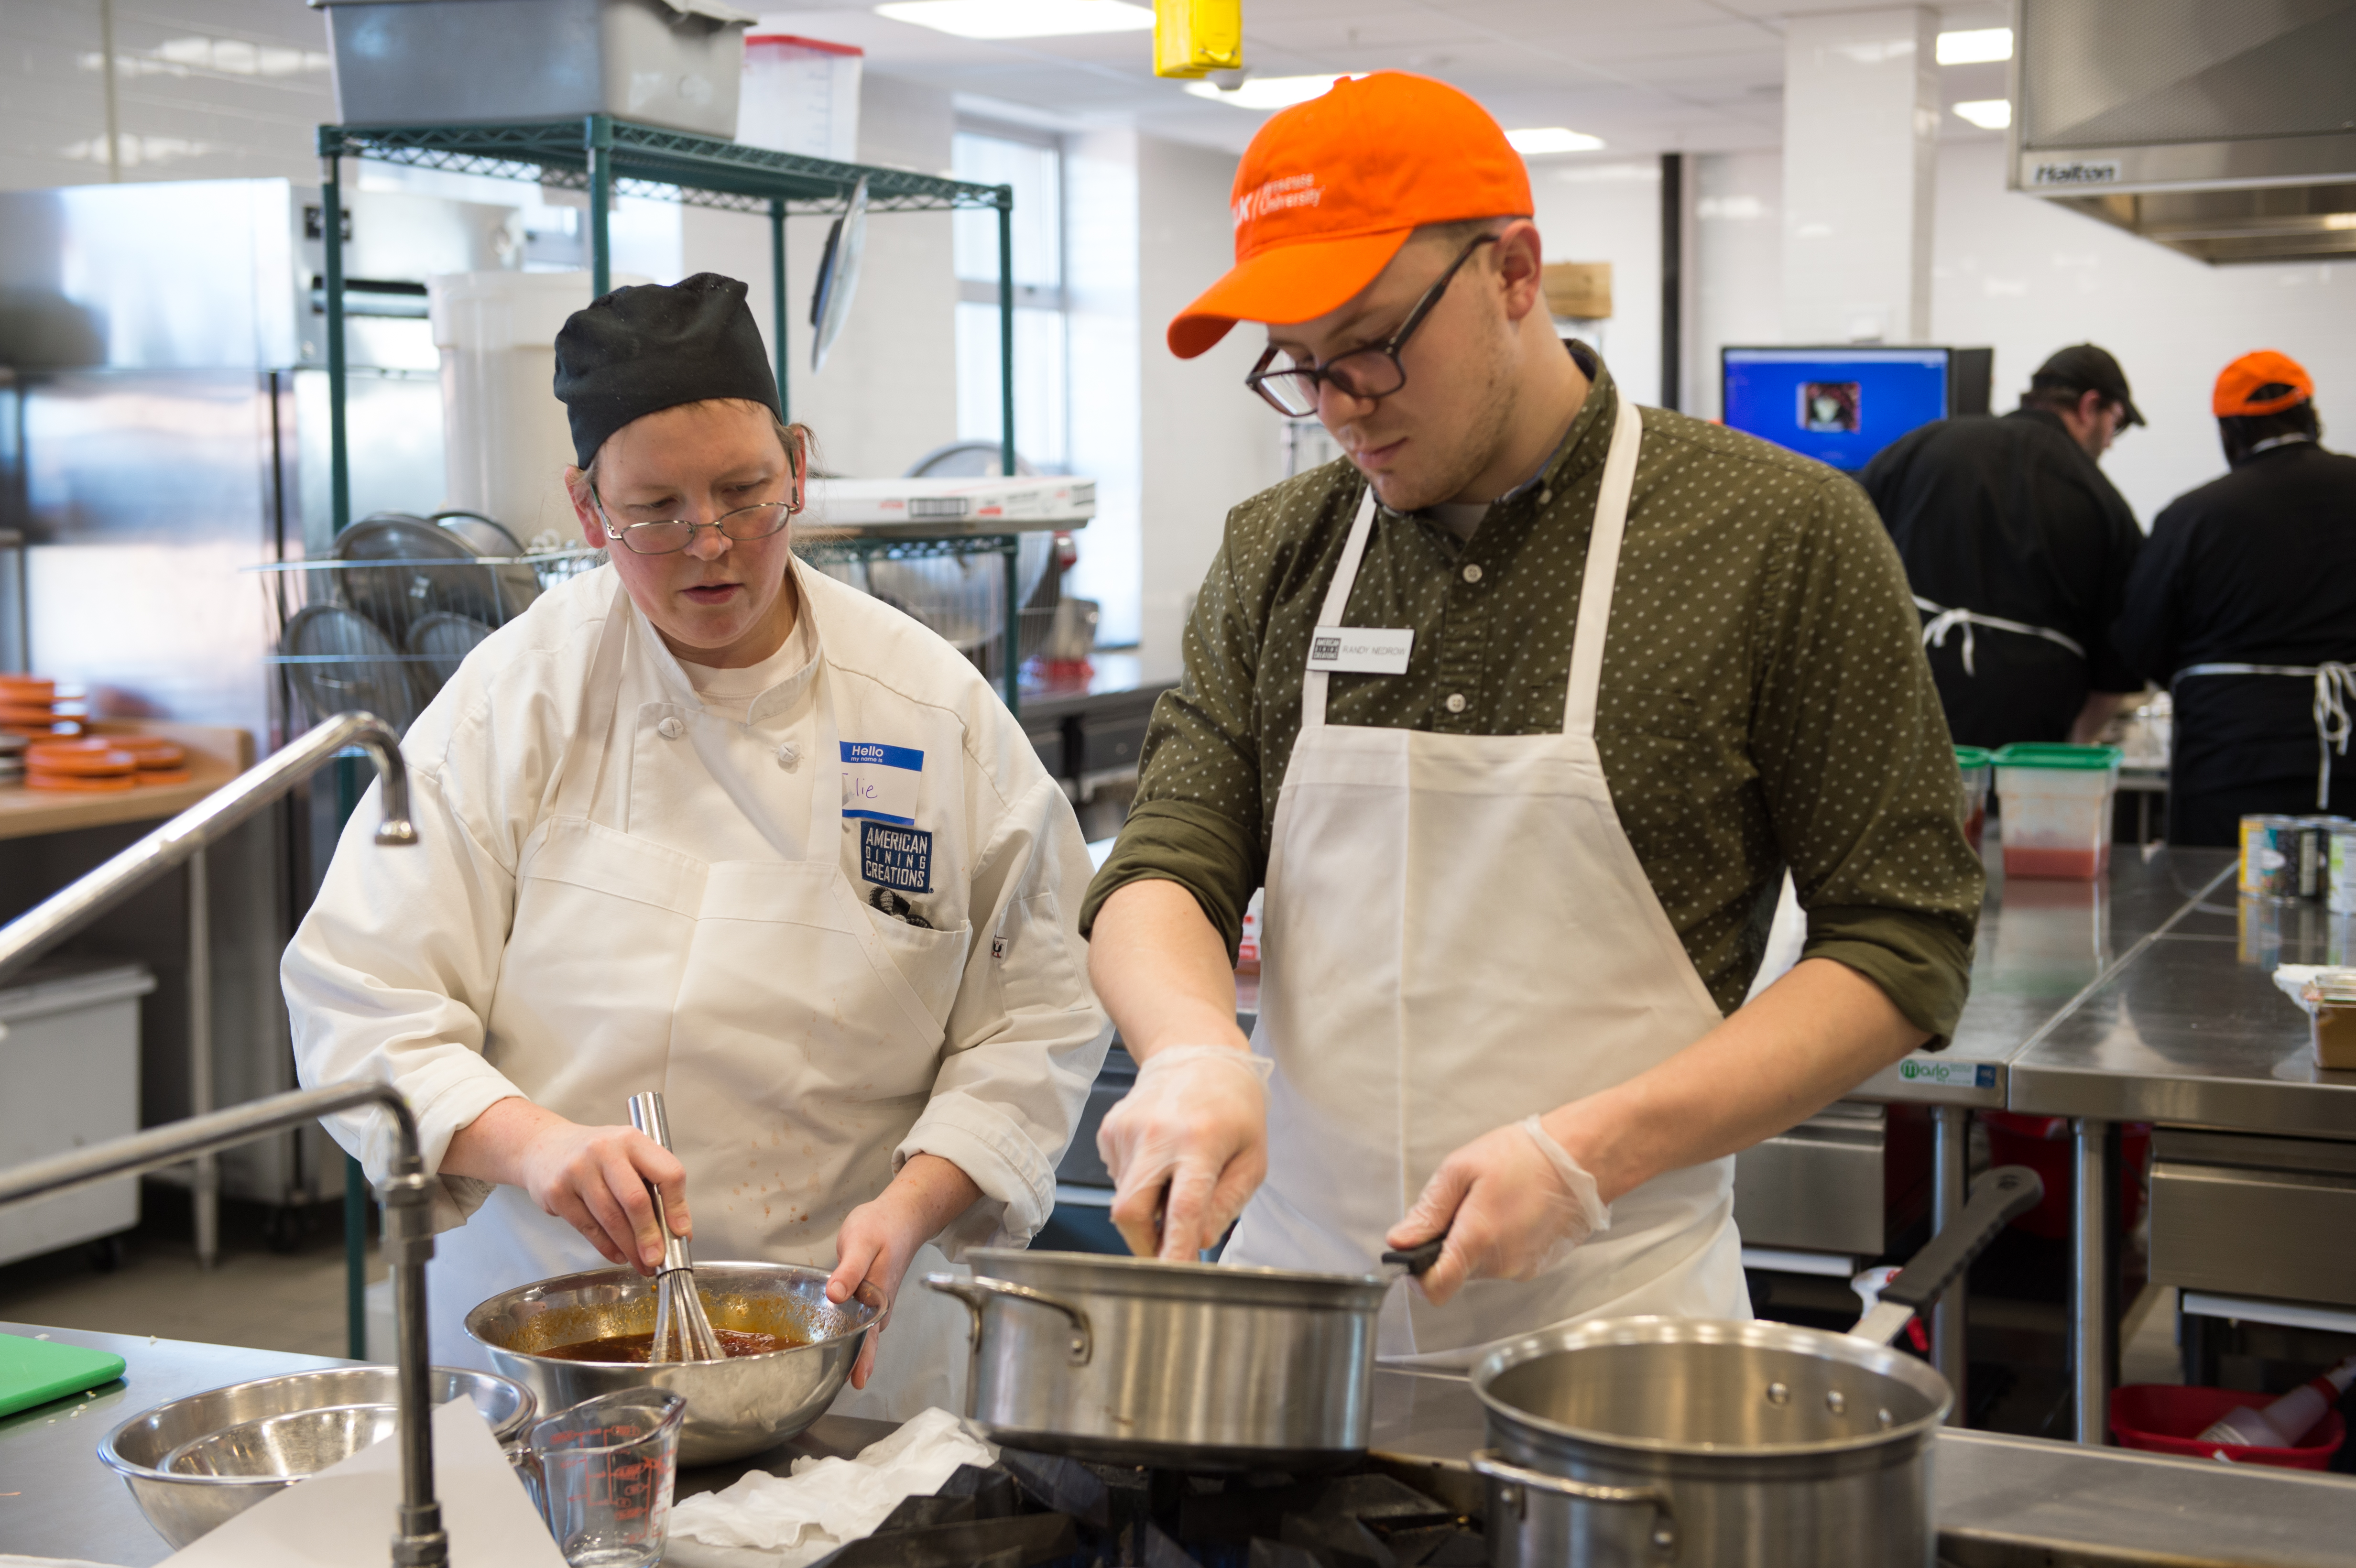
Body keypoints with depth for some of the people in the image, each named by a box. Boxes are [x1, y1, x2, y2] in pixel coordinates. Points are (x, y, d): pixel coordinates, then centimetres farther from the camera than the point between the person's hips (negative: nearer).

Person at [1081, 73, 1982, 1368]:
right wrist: (1196, 1053, -20)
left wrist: (1586, 1154, -17)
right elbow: (1161, 872, 4)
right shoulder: (1277, 555, 6)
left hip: (1605, 1322, -3)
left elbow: (1903, 946, -6)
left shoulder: (1777, 534, -7)